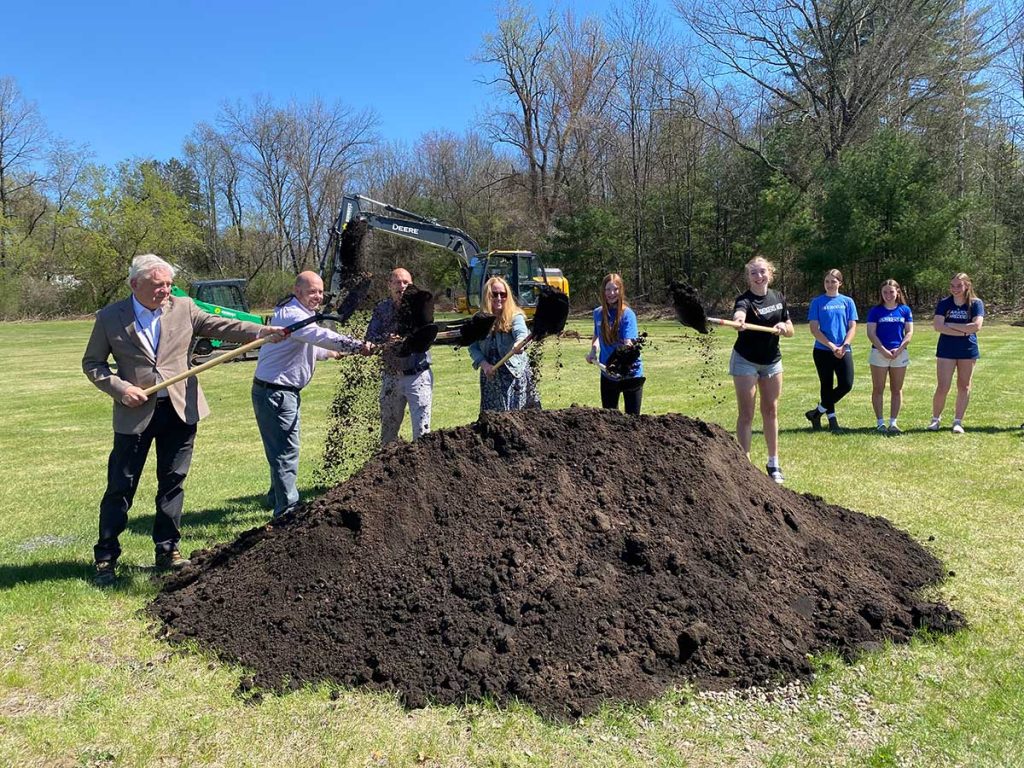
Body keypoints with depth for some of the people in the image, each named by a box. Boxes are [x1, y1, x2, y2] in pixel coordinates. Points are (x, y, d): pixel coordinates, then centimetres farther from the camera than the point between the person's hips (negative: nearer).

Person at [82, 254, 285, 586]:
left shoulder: (183, 307, 3)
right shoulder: (109, 317, -2)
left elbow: (220, 326, -2)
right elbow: (92, 362, 5)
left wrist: (264, 331, -15)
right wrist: (120, 388, -11)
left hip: (180, 409, 2)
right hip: (135, 412, -2)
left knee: (173, 483, 11)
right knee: (120, 487, 3)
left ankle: (168, 549, 24)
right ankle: (105, 557, 15)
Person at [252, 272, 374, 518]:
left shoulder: (301, 314, 16)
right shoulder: (291, 315, -19)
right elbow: (321, 336, -37)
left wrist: (330, 353, 22)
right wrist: (357, 346, -45)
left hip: (287, 392, 11)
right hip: (274, 392, -11)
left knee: (283, 448, 21)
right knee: (286, 449, -8)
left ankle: (277, 496, 37)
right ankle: (287, 508, -1)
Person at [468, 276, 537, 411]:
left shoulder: (515, 316, -6)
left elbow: (522, 334, -26)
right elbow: (473, 346, 3)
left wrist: (519, 344, -50)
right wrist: (484, 364, -14)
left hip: (514, 374, -3)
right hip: (490, 375, 3)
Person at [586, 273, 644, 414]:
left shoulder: (627, 314, -15)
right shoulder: (598, 313, 0)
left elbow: (628, 344, -28)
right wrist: (593, 349, 2)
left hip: (630, 373, -5)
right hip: (607, 373, 5)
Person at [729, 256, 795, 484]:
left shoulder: (778, 297, 1)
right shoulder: (745, 300, -17)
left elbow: (791, 330, 8)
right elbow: (739, 313, -43)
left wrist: (784, 327, -15)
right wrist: (739, 321, -66)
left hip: (772, 361, 5)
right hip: (745, 361, -5)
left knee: (771, 412, 11)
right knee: (746, 414, -3)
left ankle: (773, 464, 22)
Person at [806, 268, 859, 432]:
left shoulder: (847, 301, 7)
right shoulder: (817, 302, 1)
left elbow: (852, 327, 4)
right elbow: (814, 329, -5)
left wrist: (843, 346, -12)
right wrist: (832, 346, -14)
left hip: (844, 351, 2)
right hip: (823, 351, -2)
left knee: (846, 385, -9)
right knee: (827, 386, 4)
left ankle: (818, 411, 8)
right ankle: (832, 418, 17)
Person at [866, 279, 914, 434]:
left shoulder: (905, 310, 6)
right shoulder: (875, 311, 1)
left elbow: (909, 332, 3)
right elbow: (871, 333, -5)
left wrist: (899, 349, -11)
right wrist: (883, 350, -15)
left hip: (900, 354, 2)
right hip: (879, 353, -2)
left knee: (897, 389, 5)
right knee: (878, 389, 1)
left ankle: (893, 422, 11)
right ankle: (880, 423, 7)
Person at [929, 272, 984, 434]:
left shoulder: (976, 303, -2)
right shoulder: (944, 303, 0)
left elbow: (977, 326, -15)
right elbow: (938, 326, -13)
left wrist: (951, 325, -13)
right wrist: (963, 331, -15)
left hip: (968, 351, 0)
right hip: (946, 351, 0)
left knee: (964, 386, 7)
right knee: (942, 388, -3)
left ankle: (958, 421, 16)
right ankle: (935, 418, 15)